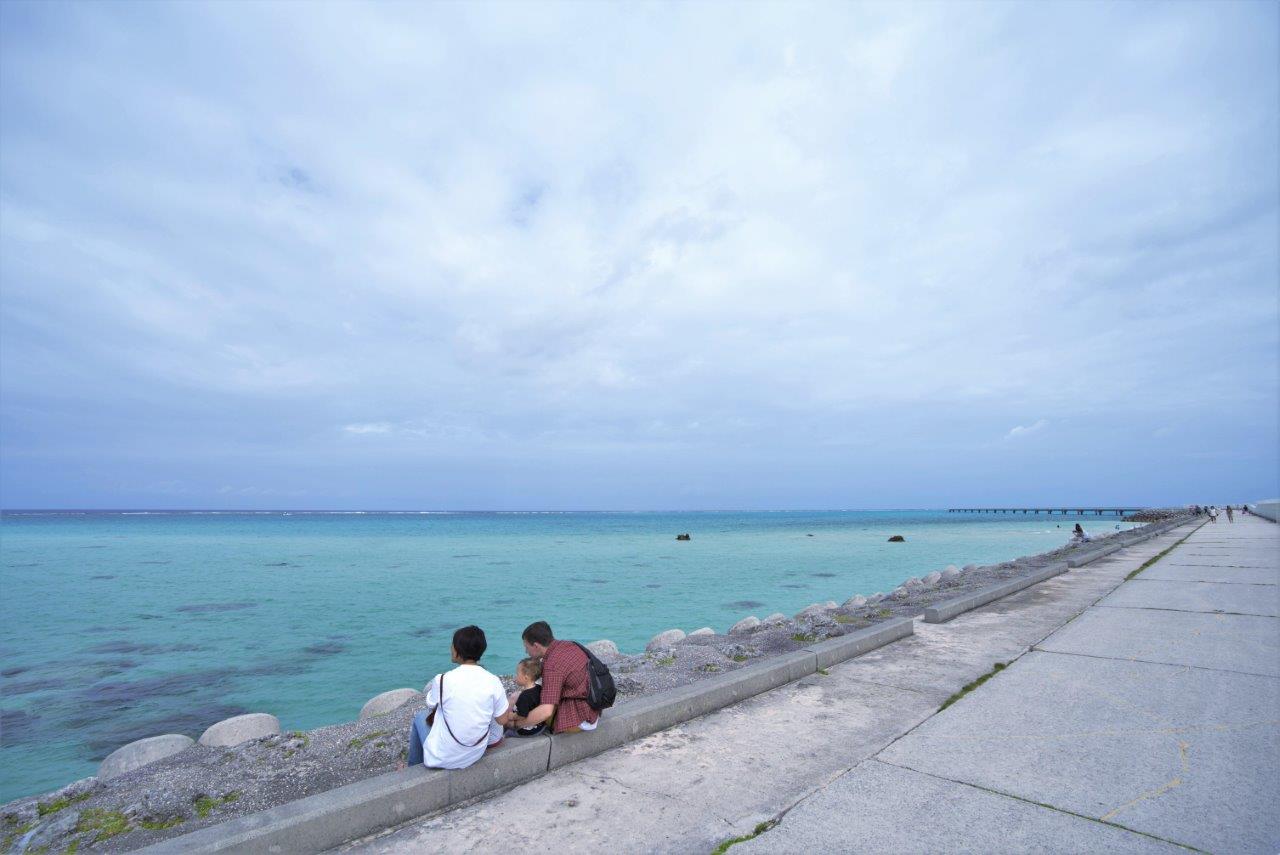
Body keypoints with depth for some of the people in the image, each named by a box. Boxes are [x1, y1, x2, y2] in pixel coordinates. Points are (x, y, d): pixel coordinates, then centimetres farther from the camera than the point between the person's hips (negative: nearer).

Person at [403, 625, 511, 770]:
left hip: (443, 759, -3)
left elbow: (431, 708, 0)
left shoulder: (442, 680, -21)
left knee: (420, 717, 23)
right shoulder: (493, 681, -15)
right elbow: (503, 720, -4)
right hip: (476, 755, 3)